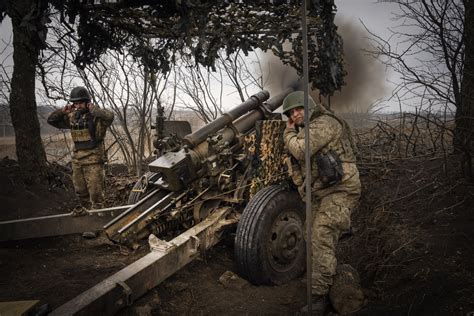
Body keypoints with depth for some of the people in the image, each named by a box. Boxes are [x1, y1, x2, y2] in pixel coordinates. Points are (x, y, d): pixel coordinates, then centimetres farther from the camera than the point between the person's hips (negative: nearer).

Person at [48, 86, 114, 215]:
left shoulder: (96, 116, -10)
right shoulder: (72, 117, 8)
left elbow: (109, 116, -32)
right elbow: (51, 120, 16)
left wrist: (92, 109, -24)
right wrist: (63, 111, -1)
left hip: (93, 159, -6)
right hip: (77, 158, 7)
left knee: (95, 189, -3)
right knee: (79, 189, 18)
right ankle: (85, 207, 36)